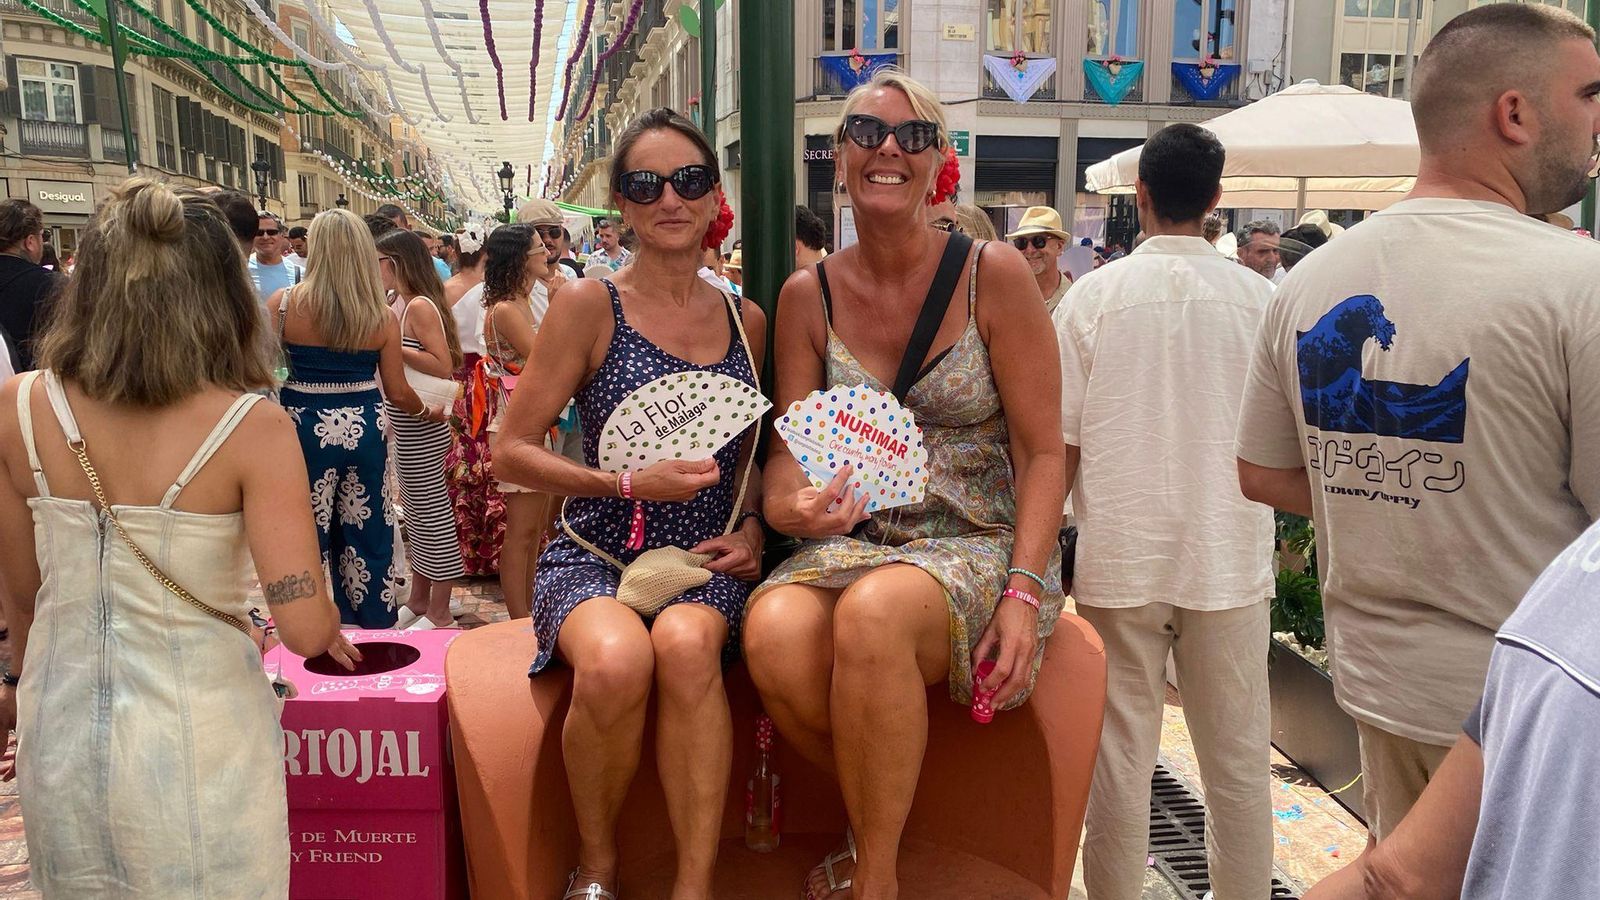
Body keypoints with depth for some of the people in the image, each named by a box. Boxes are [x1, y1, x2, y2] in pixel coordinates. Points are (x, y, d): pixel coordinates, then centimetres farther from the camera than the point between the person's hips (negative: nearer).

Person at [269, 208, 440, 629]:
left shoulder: (283, 303, -9)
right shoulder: (382, 316, -5)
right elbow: (397, 392, -1)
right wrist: (428, 413, 17)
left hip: (303, 426, -1)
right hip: (364, 429, 2)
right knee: (366, 533, 15)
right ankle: (376, 626, 26)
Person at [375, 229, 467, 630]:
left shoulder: (420, 306, -16)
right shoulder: (403, 304, 12)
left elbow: (442, 366, -24)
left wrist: (392, 345, -23)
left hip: (422, 429, -10)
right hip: (406, 428, 10)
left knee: (431, 513, -2)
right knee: (417, 512, 17)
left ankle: (439, 614, 7)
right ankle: (418, 602, 29)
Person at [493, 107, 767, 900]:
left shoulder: (746, 320, 9)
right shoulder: (590, 306, -4)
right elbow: (512, 450, -4)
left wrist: (751, 528, 2)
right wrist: (628, 484, -17)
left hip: (704, 566, 2)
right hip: (595, 558, -2)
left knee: (685, 641, -34)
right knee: (615, 658, -35)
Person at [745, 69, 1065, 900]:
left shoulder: (994, 275, -5)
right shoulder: (808, 295, 5)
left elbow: (1043, 451, -5)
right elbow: (789, 447, 5)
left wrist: (1024, 591, -17)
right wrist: (789, 506, -20)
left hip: (980, 545, -3)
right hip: (857, 544, 3)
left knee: (873, 612, -36)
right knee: (774, 632, -30)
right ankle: (877, 815, 2)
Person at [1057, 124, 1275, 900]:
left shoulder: (1094, 295, -6)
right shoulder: (1256, 296, -3)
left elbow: (1060, 441, -5)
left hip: (1119, 555, -1)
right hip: (1230, 555, 1)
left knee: (1120, 754, 9)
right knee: (1237, 755, 14)